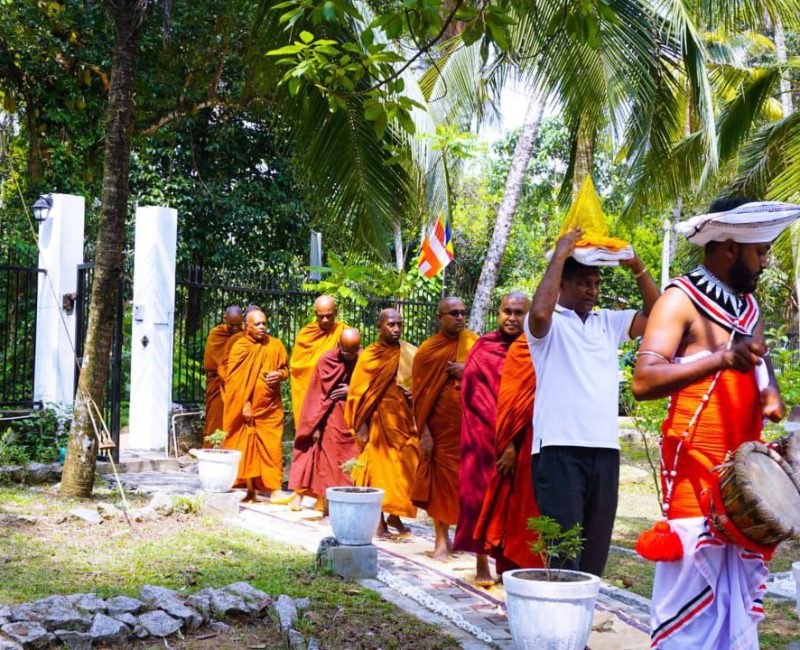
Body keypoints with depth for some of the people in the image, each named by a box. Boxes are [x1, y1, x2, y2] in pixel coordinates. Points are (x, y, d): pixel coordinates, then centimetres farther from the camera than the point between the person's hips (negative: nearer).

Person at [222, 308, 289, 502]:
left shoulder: (275, 345, 5)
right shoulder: (239, 347, -2)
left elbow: (286, 369, 15)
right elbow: (234, 379, -4)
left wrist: (279, 374, -9)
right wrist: (244, 404, -11)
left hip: (271, 409, 1)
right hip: (248, 409, -1)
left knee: (271, 449, -1)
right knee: (246, 449, 1)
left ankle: (274, 489, 3)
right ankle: (250, 490, 9)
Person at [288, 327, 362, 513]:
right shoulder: (326, 360, -8)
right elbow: (317, 394, -4)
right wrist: (316, 425, -4)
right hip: (331, 417, -2)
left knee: (352, 460, 1)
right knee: (329, 458, 0)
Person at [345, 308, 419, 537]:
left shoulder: (410, 353, 4)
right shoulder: (369, 356, -3)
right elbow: (358, 393, -2)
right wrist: (361, 427, -8)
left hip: (405, 419, 3)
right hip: (380, 419, -3)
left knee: (404, 468, 4)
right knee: (379, 466, 1)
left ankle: (395, 515, 20)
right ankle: (379, 520, 9)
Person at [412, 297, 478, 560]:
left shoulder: (474, 342, 4)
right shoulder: (427, 350, -1)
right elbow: (420, 393, -2)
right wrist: (424, 433, -8)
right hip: (441, 427, -1)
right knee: (441, 479, 2)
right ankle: (441, 539, 10)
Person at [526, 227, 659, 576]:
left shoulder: (608, 322, 17)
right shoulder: (550, 324, 1)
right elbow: (539, 312, -21)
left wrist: (637, 267, 2)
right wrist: (559, 256, -14)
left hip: (605, 448, 6)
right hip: (559, 448, -6)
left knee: (595, 548, 10)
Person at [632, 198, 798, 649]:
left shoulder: (748, 305, 14)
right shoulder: (681, 300, -10)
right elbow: (643, 381, -22)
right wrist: (720, 359, -34)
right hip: (696, 472, -8)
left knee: (741, 587, 12)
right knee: (693, 588, -6)